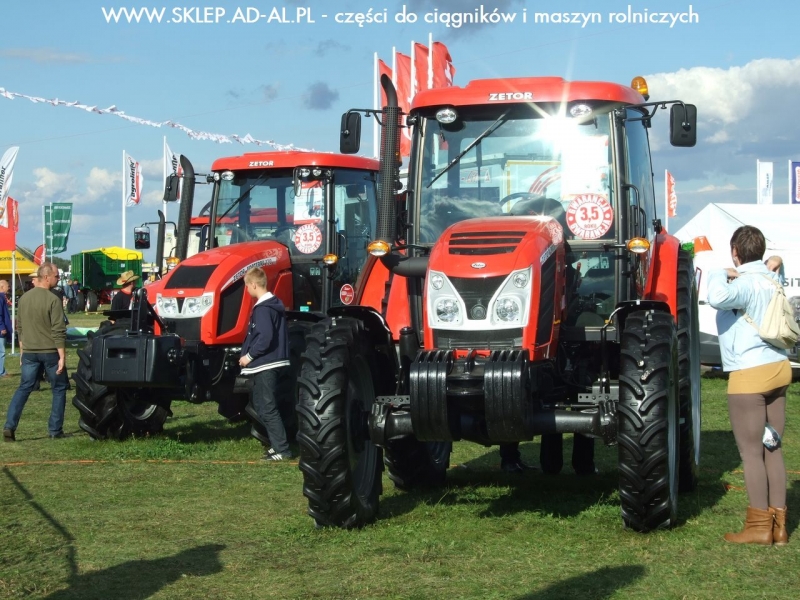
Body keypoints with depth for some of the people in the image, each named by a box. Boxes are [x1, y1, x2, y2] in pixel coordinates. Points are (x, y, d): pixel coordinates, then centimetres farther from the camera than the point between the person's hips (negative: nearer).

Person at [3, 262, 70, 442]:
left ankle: (9, 426, -5)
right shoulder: (53, 300, -14)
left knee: (24, 388, 8)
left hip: (29, 352, 5)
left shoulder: (24, 298, 6)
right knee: (59, 389, 9)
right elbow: (59, 332, -16)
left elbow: (20, 327, 13)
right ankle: (55, 430, 9)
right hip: (50, 352, -5)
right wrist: (62, 356, -13)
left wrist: (22, 352, 21)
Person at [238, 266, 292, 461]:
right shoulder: (275, 304, 13)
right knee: (261, 405, 17)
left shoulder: (262, 309, -17)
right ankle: (278, 444, 18)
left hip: (265, 365, -10)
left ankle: (281, 449, -7)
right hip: (274, 362, 10)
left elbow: (265, 338, -26)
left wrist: (249, 355, -16)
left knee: (267, 408, -6)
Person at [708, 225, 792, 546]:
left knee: (751, 452, -1)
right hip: (777, 368, 9)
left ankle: (759, 526, 3)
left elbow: (718, 298, -35)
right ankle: (778, 524, 14)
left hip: (750, 374, -9)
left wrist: (720, 275, -16)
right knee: (773, 450, 11)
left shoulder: (746, 282, -16)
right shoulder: (770, 279, 12)